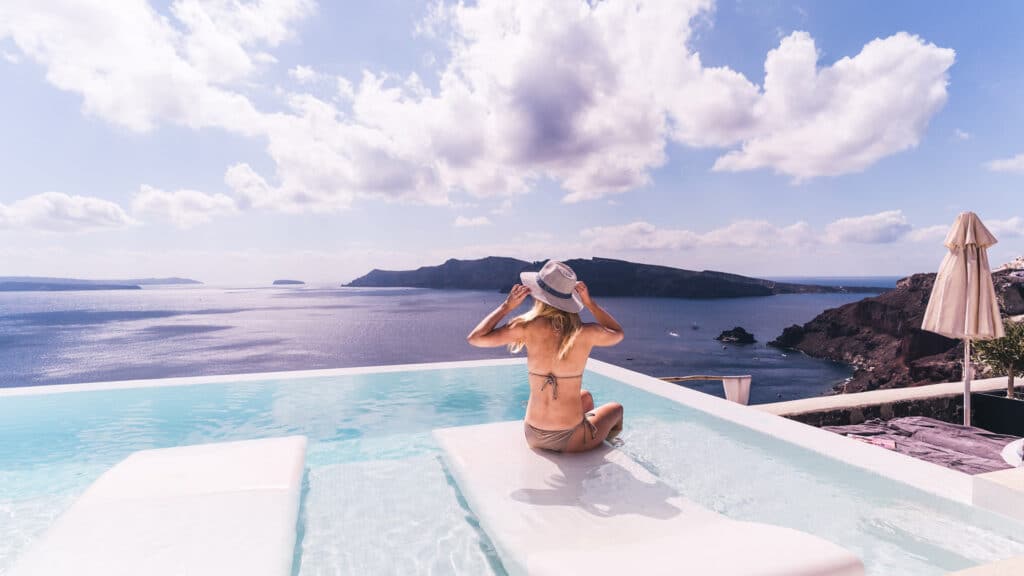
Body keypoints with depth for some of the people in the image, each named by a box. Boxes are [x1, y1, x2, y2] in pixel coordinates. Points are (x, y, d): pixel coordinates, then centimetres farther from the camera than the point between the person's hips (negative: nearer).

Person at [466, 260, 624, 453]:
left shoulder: (528, 327, -15)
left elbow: (474, 338, -8)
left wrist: (507, 306, -6)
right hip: (570, 440, -3)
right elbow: (618, 334, 9)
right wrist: (590, 303, 3)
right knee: (616, 408, 31)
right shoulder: (586, 333, -15)